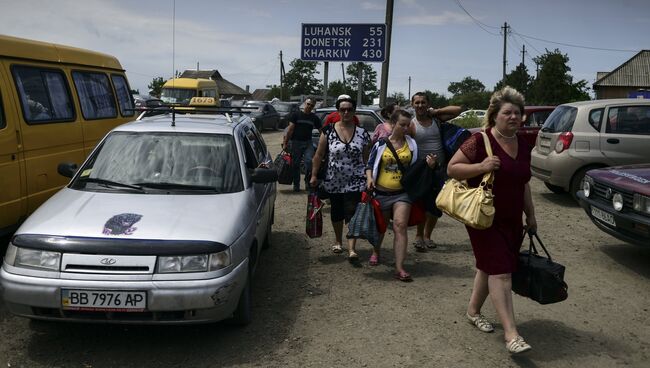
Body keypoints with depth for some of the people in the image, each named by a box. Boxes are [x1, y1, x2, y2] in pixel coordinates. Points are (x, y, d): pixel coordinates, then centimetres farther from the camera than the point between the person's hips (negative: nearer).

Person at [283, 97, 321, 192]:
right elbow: (290, 129, -2)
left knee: (309, 161, -19)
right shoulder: (296, 115, 3)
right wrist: (285, 143, -6)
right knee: (295, 164, 4)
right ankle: (296, 185, 16)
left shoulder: (314, 118, 9)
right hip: (296, 142, -1)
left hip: (308, 143, 1)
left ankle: (308, 181, -2)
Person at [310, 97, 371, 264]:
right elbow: (319, 155, -1)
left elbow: (366, 158, 5)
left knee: (352, 213, -9)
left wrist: (369, 178, 4)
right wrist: (314, 175, -4)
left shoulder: (362, 133, 0)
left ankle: (352, 249, -9)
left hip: (355, 181, -1)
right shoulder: (328, 131, -3)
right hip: (334, 181, 1)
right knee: (337, 213, 16)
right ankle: (338, 241, 36)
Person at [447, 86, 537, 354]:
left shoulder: (523, 145, 10)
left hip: (512, 221, 7)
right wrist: (481, 166, -25)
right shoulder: (480, 141, -12)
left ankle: (473, 310, 36)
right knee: (500, 272, -11)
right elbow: (452, 168, -11)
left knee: (489, 267, 17)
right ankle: (511, 334, -9)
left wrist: (531, 215, 20)